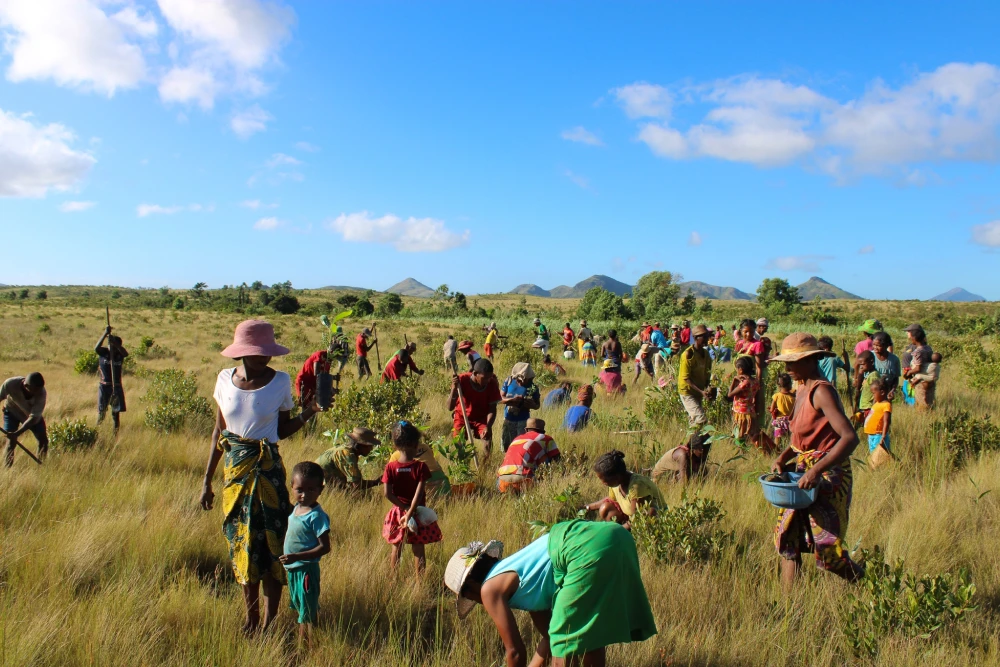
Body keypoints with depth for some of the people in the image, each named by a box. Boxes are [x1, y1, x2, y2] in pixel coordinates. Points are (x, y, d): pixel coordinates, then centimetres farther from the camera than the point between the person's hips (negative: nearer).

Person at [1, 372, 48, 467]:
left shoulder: (41, 393, -35)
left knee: (43, 441, -2)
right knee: (11, 442, -13)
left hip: (33, 415, 1)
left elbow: (33, 417, -34)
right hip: (12, 412, -1)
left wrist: (17, 433, -44)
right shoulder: (10, 384, -36)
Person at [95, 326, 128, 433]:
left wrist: (115, 343, -35)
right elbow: (96, 348, -23)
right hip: (104, 385, -1)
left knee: (116, 412, 4)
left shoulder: (120, 354, 2)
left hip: (117, 386, 1)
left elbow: (126, 353, -21)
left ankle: (115, 434, 9)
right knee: (101, 412, 1)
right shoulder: (103, 352, -2)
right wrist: (105, 334, -33)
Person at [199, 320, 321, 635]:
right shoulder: (225, 379, -1)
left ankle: (270, 620, 16)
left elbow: (283, 430, 0)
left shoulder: (280, 381, -8)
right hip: (235, 468, 3)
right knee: (242, 542, 12)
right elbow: (219, 431, 7)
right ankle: (251, 617, 28)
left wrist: (308, 412, -17)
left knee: (270, 541, 1)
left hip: (268, 470, -3)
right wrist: (207, 480, 9)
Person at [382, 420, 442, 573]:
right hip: (418, 514, -2)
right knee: (418, 550, 10)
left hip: (398, 512, 2)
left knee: (396, 549, 18)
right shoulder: (421, 466, -14)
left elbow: (388, 494, -13)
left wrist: (404, 508, -8)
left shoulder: (390, 467, -9)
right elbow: (419, 493, -20)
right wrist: (410, 513, -17)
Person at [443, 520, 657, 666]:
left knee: (564, 645, 5)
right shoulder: (513, 573, 28)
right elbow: (550, 635, 33)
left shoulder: (490, 588, 5)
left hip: (590, 551, -9)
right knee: (590, 634, 24)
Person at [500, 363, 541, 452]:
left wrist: (530, 404, -27)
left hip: (522, 421, -3)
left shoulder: (532, 387, -14)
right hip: (508, 420, 3)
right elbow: (501, 398, -6)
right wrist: (513, 400, -25)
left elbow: (537, 405, -3)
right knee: (506, 447, 17)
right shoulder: (509, 381, -9)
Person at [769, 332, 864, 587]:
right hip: (805, 473, 9)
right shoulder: (802, 390, 10)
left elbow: (849, 437, -27)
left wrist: (816, 470, -32)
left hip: (828, 477, -9)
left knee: (826, 547, -3)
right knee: (787, 538, 9)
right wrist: (784, 457, 4)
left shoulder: (821, 391, -18)